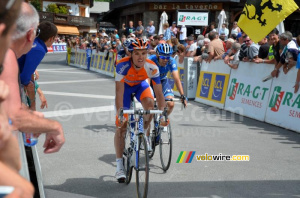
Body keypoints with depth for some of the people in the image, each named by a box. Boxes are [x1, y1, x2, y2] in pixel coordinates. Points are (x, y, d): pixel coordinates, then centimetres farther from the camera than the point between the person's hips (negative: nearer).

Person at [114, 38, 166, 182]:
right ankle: (119, 165, -1)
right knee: (121, 125, -8)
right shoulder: (122, 65, -37)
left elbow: (159, 93, -29)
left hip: (141, 84, 2)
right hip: (125, 85, -1)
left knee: (150, 103, -32)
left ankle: (145, 133, -1)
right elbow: (119, 92, -39)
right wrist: (119, 113, -48)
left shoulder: (152, 68, -32)